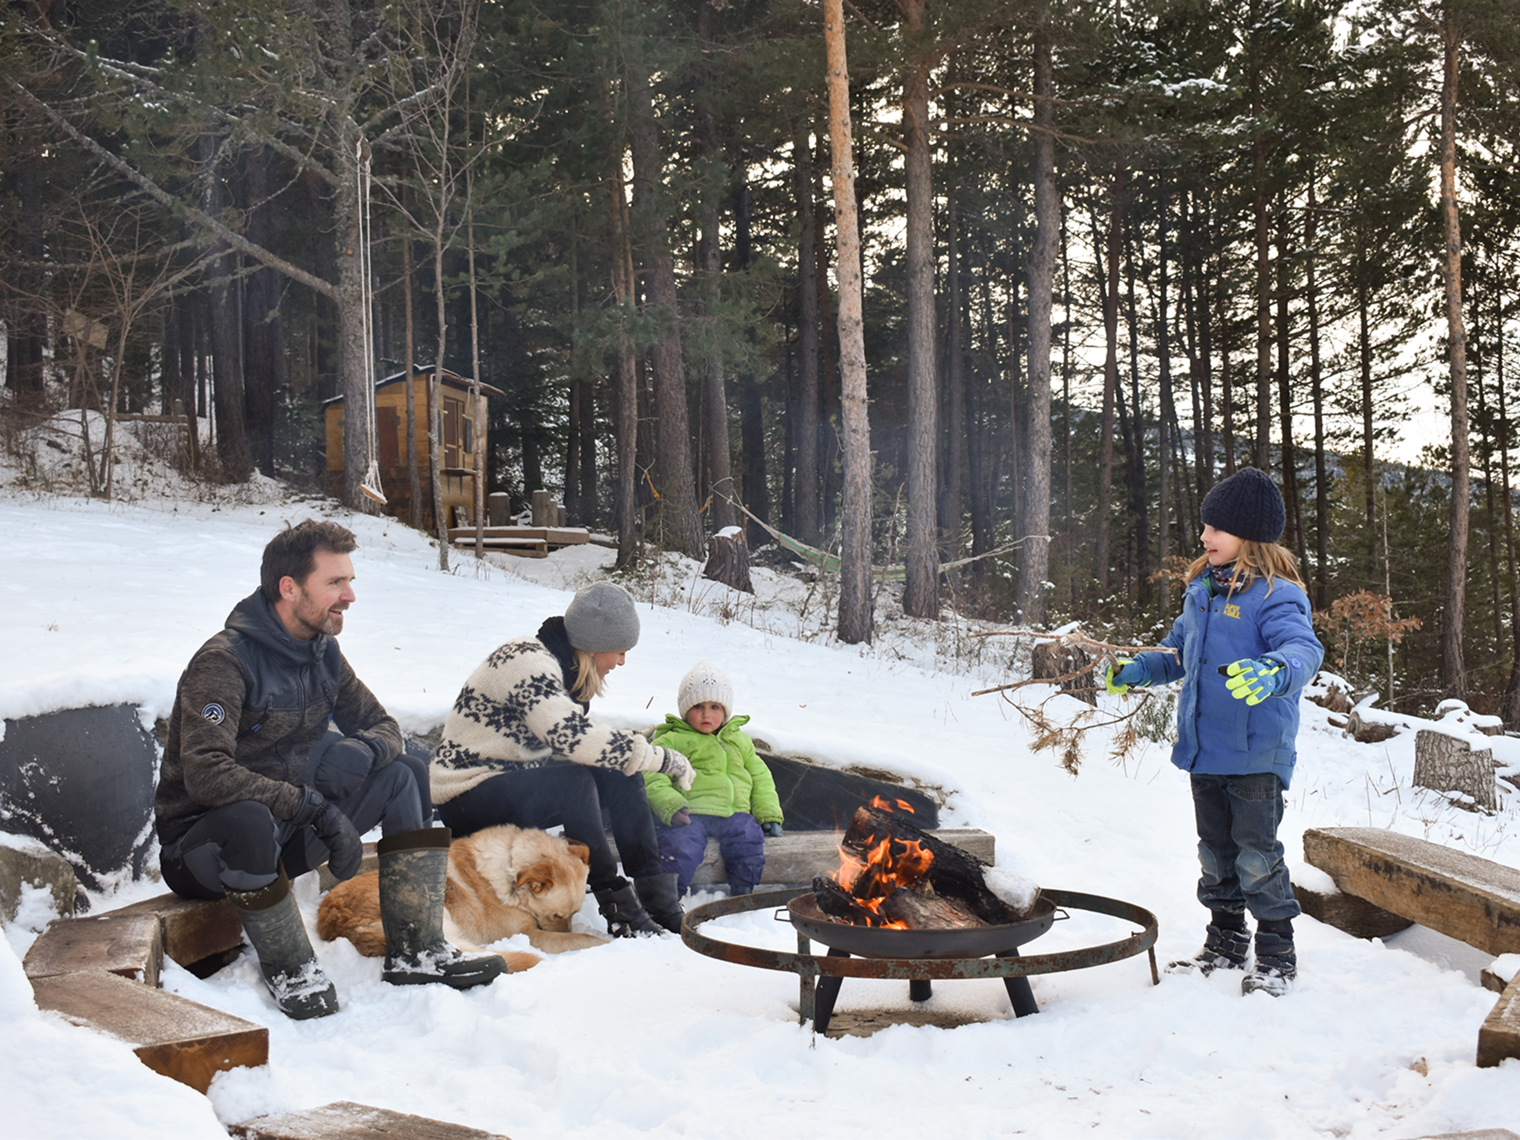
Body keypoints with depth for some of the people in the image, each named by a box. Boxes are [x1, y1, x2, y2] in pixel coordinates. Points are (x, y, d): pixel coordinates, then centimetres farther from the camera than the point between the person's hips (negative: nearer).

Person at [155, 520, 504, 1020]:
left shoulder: (323, 653, 4)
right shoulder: (224, 662, -22)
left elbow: (383, 726, 10)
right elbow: (205, 774, -33)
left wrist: (358, 749, -16)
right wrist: (314, 807, -35)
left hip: (285, 831, 8)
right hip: (202, 843, -8)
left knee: (397, 779, -3)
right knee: (248, 819, -40)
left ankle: (415, 952, -8)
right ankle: (291, 971, -18)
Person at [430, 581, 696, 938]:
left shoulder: (565, 667, 7)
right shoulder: (527, 661, -22)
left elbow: (576, 745, 10)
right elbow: (572, 738, -34)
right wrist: (662, 758, -28)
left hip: (518, 781, 9)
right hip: (467, 798, -9)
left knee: (619, 772, -8)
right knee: (572, 781, -32)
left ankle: (658, 898, -12)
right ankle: (618, 909, -26)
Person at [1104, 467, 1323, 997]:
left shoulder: (1275, 595, -15)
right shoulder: (1202, 589, 11)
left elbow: (1304, 649, -30)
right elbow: (1178, 650, 24)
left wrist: (1273, 672, -50)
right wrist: (1136, 670, 13)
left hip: (1255, 753, -8)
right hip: (1203, 749, 8)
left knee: (1256, 853, -2)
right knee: (1215, 849, 17)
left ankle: (1276, 954, 13)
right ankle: (1226, 942, 31)